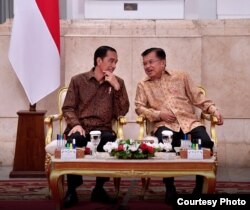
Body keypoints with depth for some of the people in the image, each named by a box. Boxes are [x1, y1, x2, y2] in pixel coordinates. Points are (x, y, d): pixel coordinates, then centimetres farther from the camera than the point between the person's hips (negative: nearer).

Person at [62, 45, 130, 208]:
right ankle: (72, 189, -17)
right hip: (80, 128, -1)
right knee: (75, 140, -37)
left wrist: (117, 87, -6)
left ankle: (99, 188, -14)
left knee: (111, 140, -36)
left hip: (103, 130, 1)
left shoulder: (118, 82, 14)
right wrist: (76, 124, -14)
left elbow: (122, 112, 4)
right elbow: (68, 108, 5)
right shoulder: (78, 80, 10)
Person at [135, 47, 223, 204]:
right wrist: (159, 114, -9)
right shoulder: (143, 85, 15)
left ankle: (199, 188, -12)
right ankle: (170, 188, -17)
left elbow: (198, 98, 14)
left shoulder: (181, 76, 16)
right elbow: (139, 107, 6)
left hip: (189, 121, 1)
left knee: (205, 143, -29)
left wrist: (214, 110, 0)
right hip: (165, 124, -1)